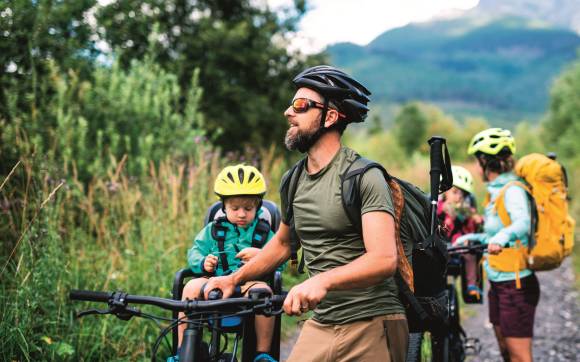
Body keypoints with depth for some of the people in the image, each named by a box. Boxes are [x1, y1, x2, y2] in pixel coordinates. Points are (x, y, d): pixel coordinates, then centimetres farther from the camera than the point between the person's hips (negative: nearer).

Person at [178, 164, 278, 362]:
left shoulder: (264, 232, 11)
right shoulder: (213, 229, 14)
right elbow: (194, 252, 11)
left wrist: (261, 255, -17)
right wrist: (202, 262, -12)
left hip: (249, 283, -1)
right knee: (192, 287, -29)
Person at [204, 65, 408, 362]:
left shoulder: (363, 176, -13)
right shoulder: (293, 181, 8)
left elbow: (384, 259, -24)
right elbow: (282, 243, 25)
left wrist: (322, 281, -38)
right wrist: (233, 279, 17)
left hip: (371, 326, -5)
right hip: (320, 325, 6)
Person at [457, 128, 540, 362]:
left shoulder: (513, 190, -16)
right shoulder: (497, 191, 13)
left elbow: (523, 223, -35)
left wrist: (500, 238, -53)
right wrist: (472, 238, 11)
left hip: (516, 283, -9)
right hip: (499, 282, 9)